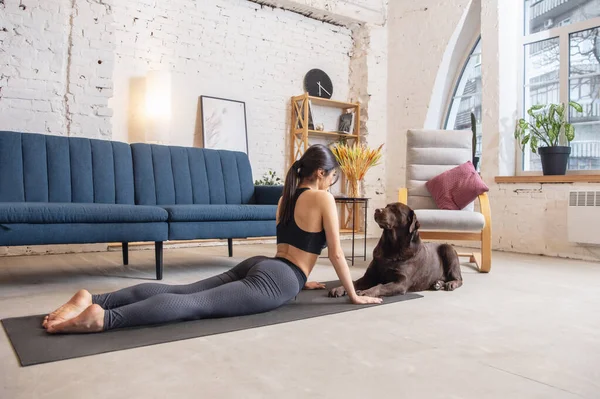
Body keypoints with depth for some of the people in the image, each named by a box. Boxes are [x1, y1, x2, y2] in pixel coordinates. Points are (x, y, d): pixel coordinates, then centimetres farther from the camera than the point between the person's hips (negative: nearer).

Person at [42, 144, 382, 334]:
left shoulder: (286, 197, 23)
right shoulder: (323, 199, -1)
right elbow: (336, 253, 0)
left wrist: (302, 279, 43)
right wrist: (355, 295, 10)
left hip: (259, 266, 8)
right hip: (275, 281, -8)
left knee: (181, 291, -6)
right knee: (195, 304, -23)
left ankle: (93, 299, -18)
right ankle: (103, 317, -39)